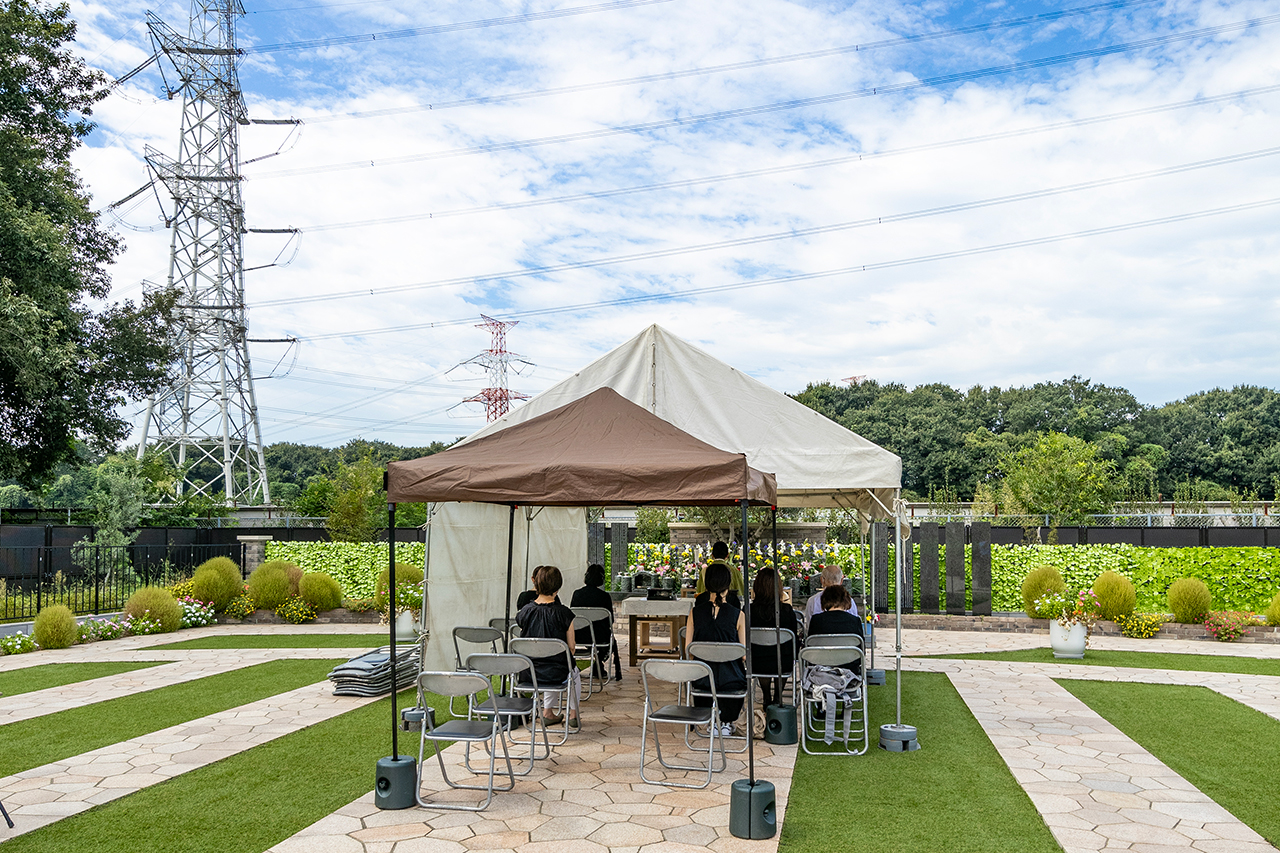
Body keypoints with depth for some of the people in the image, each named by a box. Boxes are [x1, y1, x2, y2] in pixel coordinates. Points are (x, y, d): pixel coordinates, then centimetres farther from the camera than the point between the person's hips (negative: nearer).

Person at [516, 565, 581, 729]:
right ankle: (573, 714, 42)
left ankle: (550, 712, 42)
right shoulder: (563, 613, -17)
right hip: (555, 674, -3)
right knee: (573, 672, 35)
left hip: (528, 673, 3)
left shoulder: (525, 612, -8)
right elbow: (571, 648, -7)